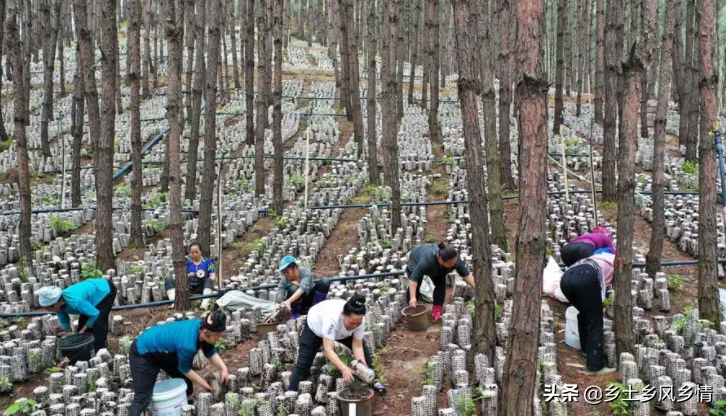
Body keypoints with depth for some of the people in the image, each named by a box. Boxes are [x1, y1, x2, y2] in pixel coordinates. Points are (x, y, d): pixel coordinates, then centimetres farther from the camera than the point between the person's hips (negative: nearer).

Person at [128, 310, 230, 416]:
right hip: (143, 353, -9)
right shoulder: (188, 344, -39)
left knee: (186, 383, 11)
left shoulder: (203, 327, -19)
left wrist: (223, 368, -15)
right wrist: (203, 384, -6)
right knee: (142, 399, -9)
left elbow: (210, 352, 0)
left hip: (162, 352, 9)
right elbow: (184, 369, -18)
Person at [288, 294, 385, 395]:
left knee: (363, 351, -2)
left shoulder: (359, 320, -33)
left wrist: (363, 365, -41)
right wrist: (344, 368, -60)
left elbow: (357, 346, -25)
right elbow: (328, 350, -49)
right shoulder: (332, 318, -48)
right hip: (315, 325, -4)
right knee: (303, 363, -8)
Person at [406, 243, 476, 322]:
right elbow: (414, 277, -42)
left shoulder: (455, 259, -32)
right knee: (415, 285, -14)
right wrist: (413, 298, -46)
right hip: (416, 262, -3)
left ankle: (437, 310, -6)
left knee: (441, 284, -12)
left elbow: (466, 274, -22)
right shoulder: (427, 260, -45)